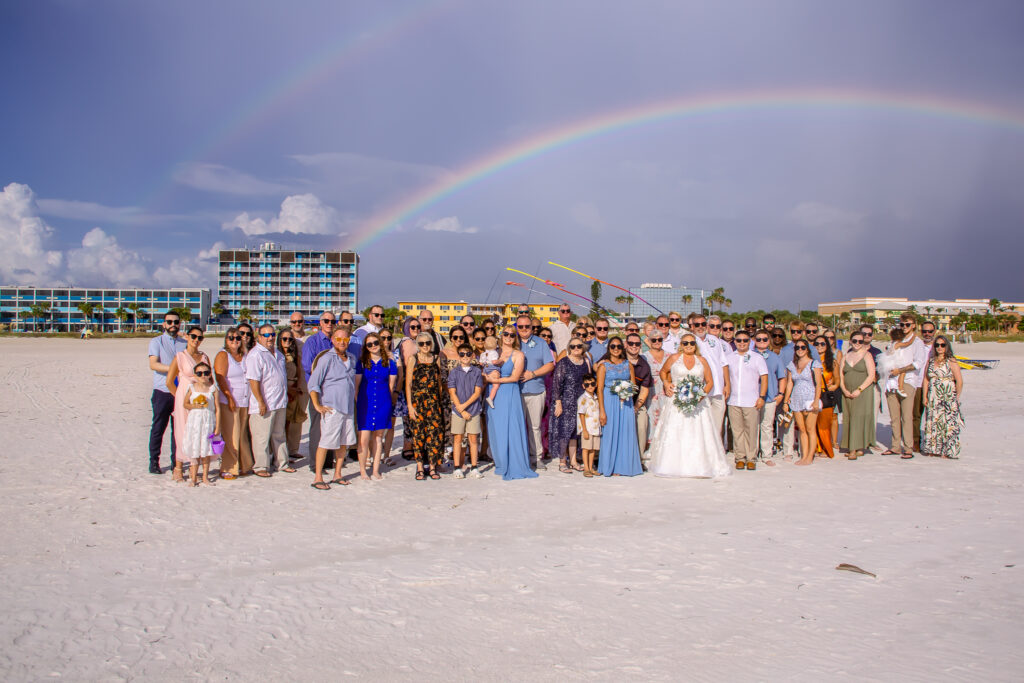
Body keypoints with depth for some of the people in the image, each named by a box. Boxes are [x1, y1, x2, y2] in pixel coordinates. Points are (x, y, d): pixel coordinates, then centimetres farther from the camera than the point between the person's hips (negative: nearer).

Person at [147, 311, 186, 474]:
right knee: (158, 428, 1)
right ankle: (154, 462, 10)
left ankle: (176, 461, 12)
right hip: (162, 392, -3)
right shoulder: (156, 341, 4)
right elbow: (153, 364, -10)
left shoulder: (185, 343, 15)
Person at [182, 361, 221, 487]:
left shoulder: (213, 389, 0)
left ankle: (205, 476, 15)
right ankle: (194, 477, 9)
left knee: (206, 449, 5)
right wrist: (195, 406, -13)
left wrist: (218, 426, -2)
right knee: (194, 449, 1)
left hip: (209, 420, 0)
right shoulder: (191, 388, 2)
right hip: (194, 420, 0)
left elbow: (217, 408, 1)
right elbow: (185, 404, 9)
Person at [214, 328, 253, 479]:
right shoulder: (223, 355, -3)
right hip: (229, 402, -6)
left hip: (244, 402, 6)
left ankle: (243, 466, 17)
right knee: (230, 437, -5)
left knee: (243, 436, 9)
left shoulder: (244, 355, 17)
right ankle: (227, 470, 1)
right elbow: (220, 379, -11)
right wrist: (230, 398, -15)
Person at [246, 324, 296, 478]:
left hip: (280, 403, 8)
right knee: (262, 436, -1)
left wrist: (286, 394, 23)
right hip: (264, 405, -8)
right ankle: (261, 467, 8)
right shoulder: (255, 355, -13)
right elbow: (253, 380, -19)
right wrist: (261, 402, -21)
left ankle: (282, 463, 26)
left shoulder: (278, 354, 14)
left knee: (279, 435, 17)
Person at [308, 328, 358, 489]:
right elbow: (313, 383, -9)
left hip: (348, 409, 7)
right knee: (325, 443, -6)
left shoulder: (351, 358, 13)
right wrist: (317, 405, -13)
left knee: (344, 443, 10)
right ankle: (317, 478, 1)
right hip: (331, 408, -7)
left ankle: (337, 475, 22)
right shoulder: (326, 359, -7)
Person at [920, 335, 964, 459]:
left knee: (948, 424, -5)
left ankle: (949, 451, 1)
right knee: (932, 424, 5)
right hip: (933, 399, 5)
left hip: (948, 398, -5)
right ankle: (933, 449, 13)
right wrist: (925, 397, 4)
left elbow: (959, 381, -7)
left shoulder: (951, 361, -4)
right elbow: (926, 380, 11)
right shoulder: (930, 361, 11)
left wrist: (956, 398, -6)